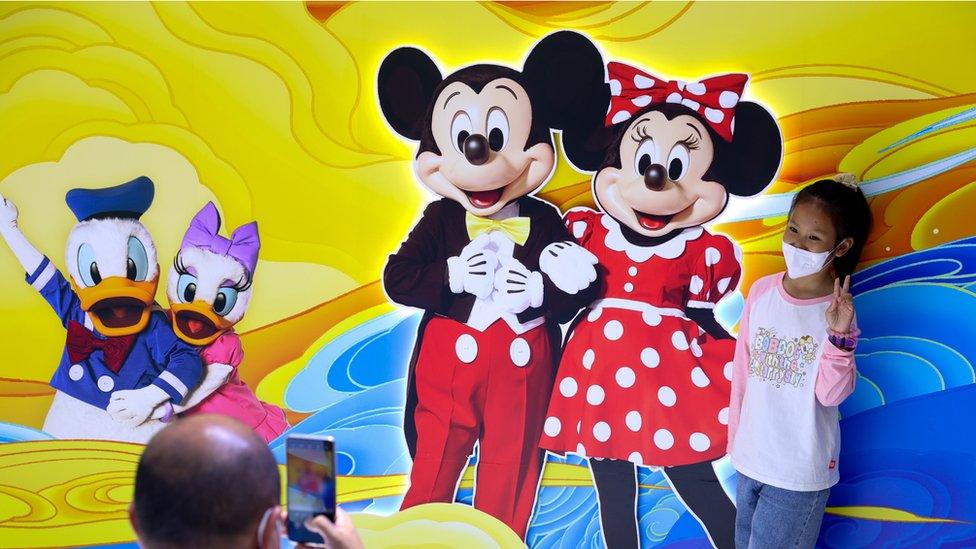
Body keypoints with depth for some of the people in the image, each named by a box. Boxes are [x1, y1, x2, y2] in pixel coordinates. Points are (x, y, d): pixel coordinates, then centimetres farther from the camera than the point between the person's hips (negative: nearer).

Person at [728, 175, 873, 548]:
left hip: (800, 472, -4)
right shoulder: (762, 291, -3)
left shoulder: (839, 312, -13)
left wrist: (839, 337, -32)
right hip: (750, 459, 4)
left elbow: (831, 394, -17)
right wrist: (735, 439, 12)